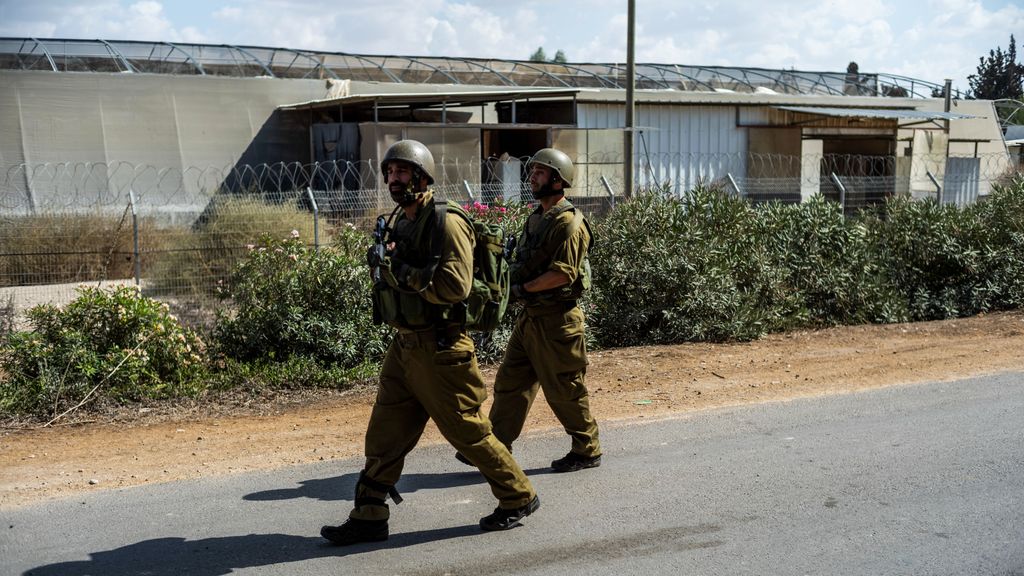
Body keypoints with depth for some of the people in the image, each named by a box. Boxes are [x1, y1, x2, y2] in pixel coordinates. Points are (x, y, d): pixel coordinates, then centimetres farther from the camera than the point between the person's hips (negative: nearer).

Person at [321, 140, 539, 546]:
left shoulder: (446, 222, -14)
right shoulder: (401, 222, 13)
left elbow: (455, 286, -23)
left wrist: (401, 271, -21)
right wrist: (383, 263, 1)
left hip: (439, 347, -8)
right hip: (405, 344, 8)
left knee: (467, 430, 2)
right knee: (384, 432, 9)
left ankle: (518, 498, 19)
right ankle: (369, 516, 17)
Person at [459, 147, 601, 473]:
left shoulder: (568, 223, -15)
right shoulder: (537, 218, 14)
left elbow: (563, 273, -23)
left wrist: (523, 288, -16)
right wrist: (508, 270, 2)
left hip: (556, 320, -9)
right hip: (530, 316, 9)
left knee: (564, 390, 2)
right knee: (510, 383, 10)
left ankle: (587, 451, 17)